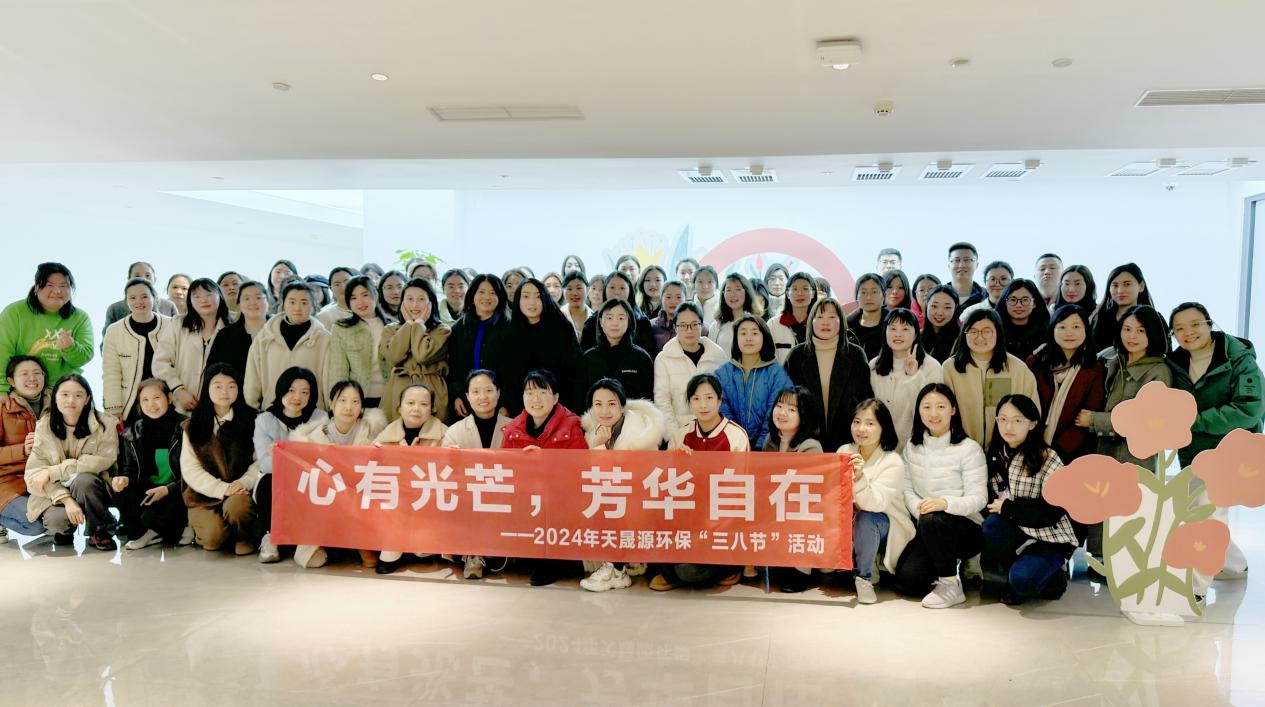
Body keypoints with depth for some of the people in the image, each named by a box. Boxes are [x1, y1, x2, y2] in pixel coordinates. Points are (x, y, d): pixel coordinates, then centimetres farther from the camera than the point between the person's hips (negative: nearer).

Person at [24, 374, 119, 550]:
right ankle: (63, 532, 10)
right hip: (54, 493, 1)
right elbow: (34, 472, -7)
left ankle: (100, 531, -9)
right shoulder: (44, 426, 0)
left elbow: (102, 461, -18)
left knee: (83, 480, -34)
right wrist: (66, 499, -23)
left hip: (90, 490, -1)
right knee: (58, 521, -30)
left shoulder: (104, 425, -7)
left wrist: (52, 471, -20)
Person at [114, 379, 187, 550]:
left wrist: (167, 489, -23)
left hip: (175, 493, -5)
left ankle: (179, 528, 3)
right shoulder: (133, 432, 7)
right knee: (120, 493, -25)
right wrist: (124, 478, -17)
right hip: (147, 491, 5)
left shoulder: (184, 428, -7)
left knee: (151, 517, -31)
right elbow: (129, 468, 9)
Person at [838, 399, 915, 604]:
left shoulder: (893, 462, -17)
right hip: (851, 522, 5)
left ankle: (864, 577, -14)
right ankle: (865, 564, 3)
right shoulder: (845, 451, -1)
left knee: (866, 518, -35)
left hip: (884, 527, -5)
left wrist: (860, 478, -46)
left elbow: (876, 504, -29)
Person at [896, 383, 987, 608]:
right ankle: (950, 563, 16)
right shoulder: (912, 447, 6)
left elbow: (978, 498, -16)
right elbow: (907, 489, 3)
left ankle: (951, 586, -16)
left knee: (932, 521, -37)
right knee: (906, 582, -16)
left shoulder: (969, 449, -11)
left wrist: (945, 503, -34)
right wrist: (918, 509, -18)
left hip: (966, 528, -4)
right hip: (927, 529, 4)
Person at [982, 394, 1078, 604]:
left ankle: (1053, 574, 4)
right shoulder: (997, 456, 5)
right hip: (1016, 533, 5)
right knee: (991, 525, -30)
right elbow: (990, 498, 4)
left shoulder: (1047, 459, -13)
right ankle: (1007, 578, -8)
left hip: (1049, 537, -4)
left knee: (1022, 579, -31)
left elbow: (1052, 511, -18)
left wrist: (1007, 507, -18)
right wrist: (994, 507, -18)